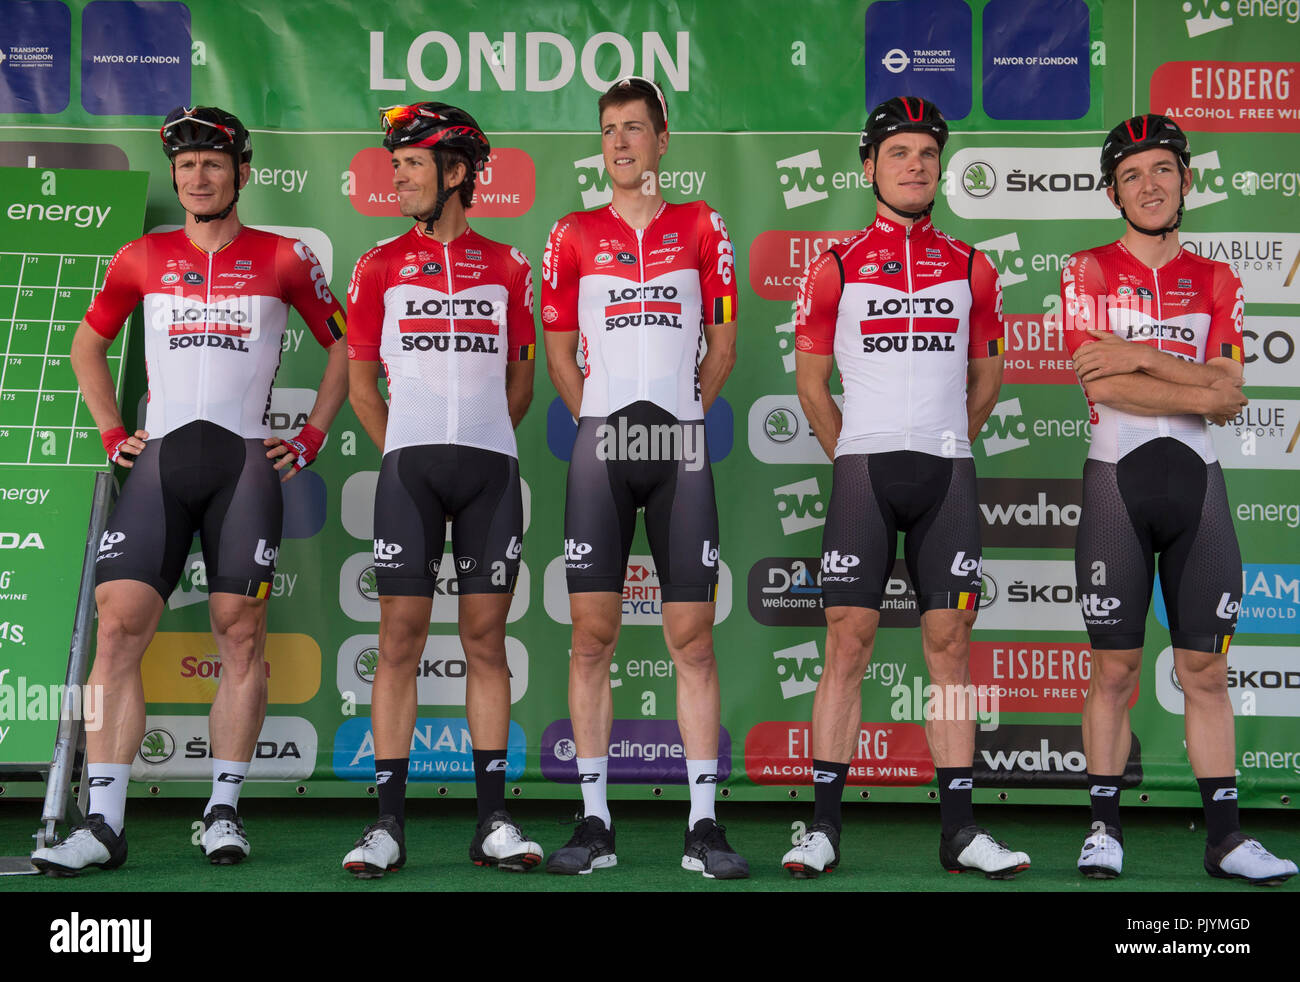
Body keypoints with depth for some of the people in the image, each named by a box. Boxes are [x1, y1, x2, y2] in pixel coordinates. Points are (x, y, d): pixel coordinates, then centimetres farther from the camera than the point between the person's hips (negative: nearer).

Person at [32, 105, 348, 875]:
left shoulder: (284, 258, 6)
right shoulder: (144, 258, 12)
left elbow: (345, 344, 14)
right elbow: (89, 344, 24)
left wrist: (312, 437, 7)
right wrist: (113, 433, 14)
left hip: (247, 460, -1)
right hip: (159, 458, 2)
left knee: (241, 631, -2)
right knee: (119, 627, -9)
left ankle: (224, 810, 8)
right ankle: (103, 825, -9)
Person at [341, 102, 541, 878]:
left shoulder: (506, 267, 10)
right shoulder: (380, 266, 9)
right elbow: (362, 381, 12)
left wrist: (483, 445, 8)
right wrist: (404, 451, 5)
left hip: (491, 465, 1)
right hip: (409, 464, 0)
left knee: (486, 639, 3)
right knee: (401, 639, -3)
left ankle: (494, 820, 8)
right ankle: (389, 822, 1)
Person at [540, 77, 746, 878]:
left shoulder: (701, 227, 9)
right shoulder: (575, 235, 10)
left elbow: (723, 344, 12)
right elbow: (559, 350, 14)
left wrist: (682, 414, 7)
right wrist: (598, 420, 7)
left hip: (681, 449, 0)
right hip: (600, 450, 1)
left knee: (693, 638, -1)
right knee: (593, 635, -1)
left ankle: (704, 825, 3)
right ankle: (595, 822, 6)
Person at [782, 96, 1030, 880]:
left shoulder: (971, 269, 11)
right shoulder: (836, 266, 5)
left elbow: (986, 376, 18)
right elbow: (811, 381, 10)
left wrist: (944, 447, 13)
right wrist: (854, 457, 8)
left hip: (947, 472, 2)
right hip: (863, 467, -2)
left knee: (951, 643, 2)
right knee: (848, 642, -4)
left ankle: (960, 829, 6)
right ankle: (824, 826, 1)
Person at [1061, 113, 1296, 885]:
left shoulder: (1218, 282, 11)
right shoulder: (1088, 272, 4)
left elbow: (1227, 397, -1)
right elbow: (1101, 382, -9)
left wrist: (1142, 355, -10)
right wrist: (1198, 392, -7)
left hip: (1198, 481, 3)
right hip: (1118, 476, -2)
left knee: (1206, 668, 4)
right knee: (1115, 668, 1)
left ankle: (1225, 837, 7)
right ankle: (1105, 829, 10)